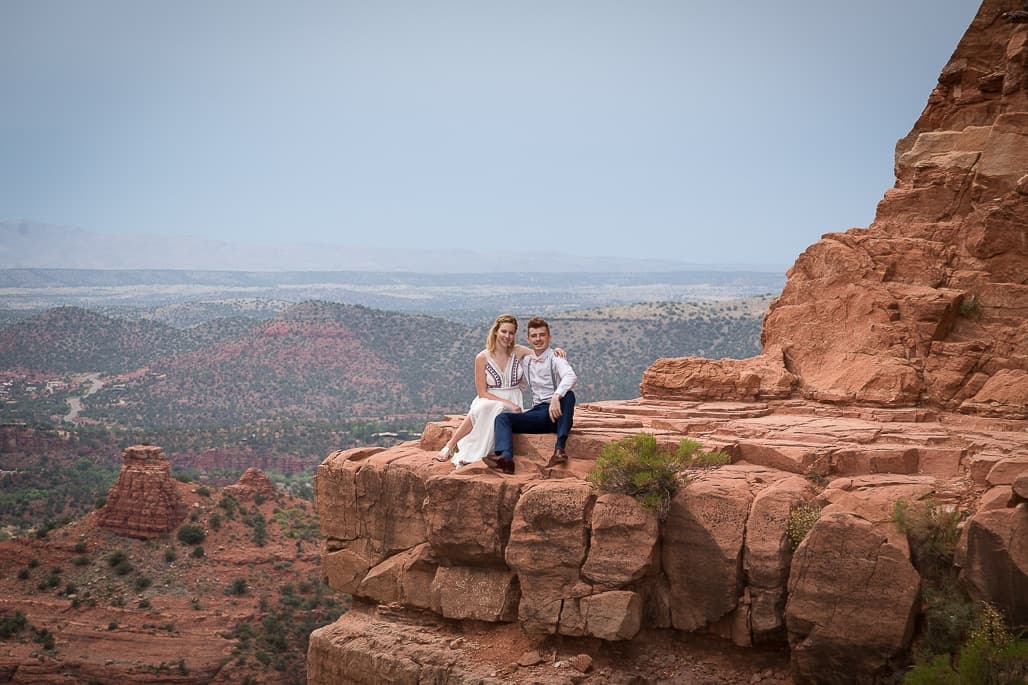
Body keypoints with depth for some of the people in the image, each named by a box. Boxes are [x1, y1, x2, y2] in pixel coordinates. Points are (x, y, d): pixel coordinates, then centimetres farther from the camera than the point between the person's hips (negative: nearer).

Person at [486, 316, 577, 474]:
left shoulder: (555, 359, -3)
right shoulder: (526, 361, 16)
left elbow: (571, 377, -25)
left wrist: (556, 397, -41)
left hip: (556, 413, -5)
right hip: (538, 413, 5)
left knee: (568, 394, -36)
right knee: (502, 418, -15)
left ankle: (559, 448, -42)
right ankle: (505, 458, -43)